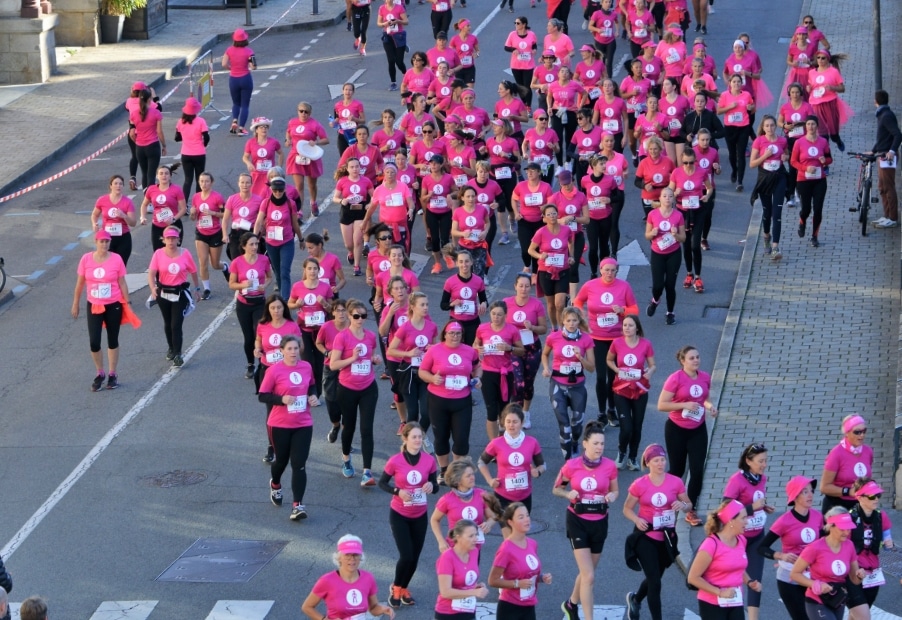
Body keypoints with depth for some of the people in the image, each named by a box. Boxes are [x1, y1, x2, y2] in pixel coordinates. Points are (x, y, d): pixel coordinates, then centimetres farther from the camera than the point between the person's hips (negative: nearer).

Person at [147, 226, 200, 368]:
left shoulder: (185, 254, -8)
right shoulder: (159, 254, -9)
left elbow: (193, 272, 5)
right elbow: (151, 273, -16)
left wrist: (197, 289, 11)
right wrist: (153, 288, -33)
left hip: (180, 293, -2)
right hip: (163, 292, 2)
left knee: (176, 324, -9)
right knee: (168, 323, 18)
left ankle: (177, 355, -5)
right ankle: (171, 348, 38)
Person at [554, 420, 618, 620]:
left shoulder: (610, 466, -9)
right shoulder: (572, 465, -13)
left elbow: (615, 490, 8)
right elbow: (556, 489, 2)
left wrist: (612, 496, -16)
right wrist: (569, 494, -19)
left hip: (599, 522, 3)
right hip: (578, 521, -3)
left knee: (587, 572, 20)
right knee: (589, 576, -11)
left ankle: (571, 604, 47)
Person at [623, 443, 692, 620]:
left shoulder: (675, 482, -7)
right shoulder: (639, 484, -11)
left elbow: (689, 505, 4)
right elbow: (627, 509, -1)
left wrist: (683, 505, -20)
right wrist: (637, 520, -22)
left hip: (666, 537, 3)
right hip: (645, 537, -3)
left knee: (654, 577, 21)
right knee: (655, 581, -9)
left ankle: (635, 599, 51)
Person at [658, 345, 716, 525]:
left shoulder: (705, 377, -1)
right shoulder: (675, 379, -17)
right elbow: (661, 405, -17)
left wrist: (709, 406, -6)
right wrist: (685, 405, -26)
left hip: (698, 430, 4)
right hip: (676, 430, -4)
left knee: (698, 470, -3)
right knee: (678, 470, 8)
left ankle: (691, 511, 10)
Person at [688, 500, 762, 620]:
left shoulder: (741, 540, 4)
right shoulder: (712, 544, -19)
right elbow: (693, 577, -16)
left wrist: (749, 582, 2)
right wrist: (719, 592, -20)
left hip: (735, 603, 7)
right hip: (712, 605, -7)